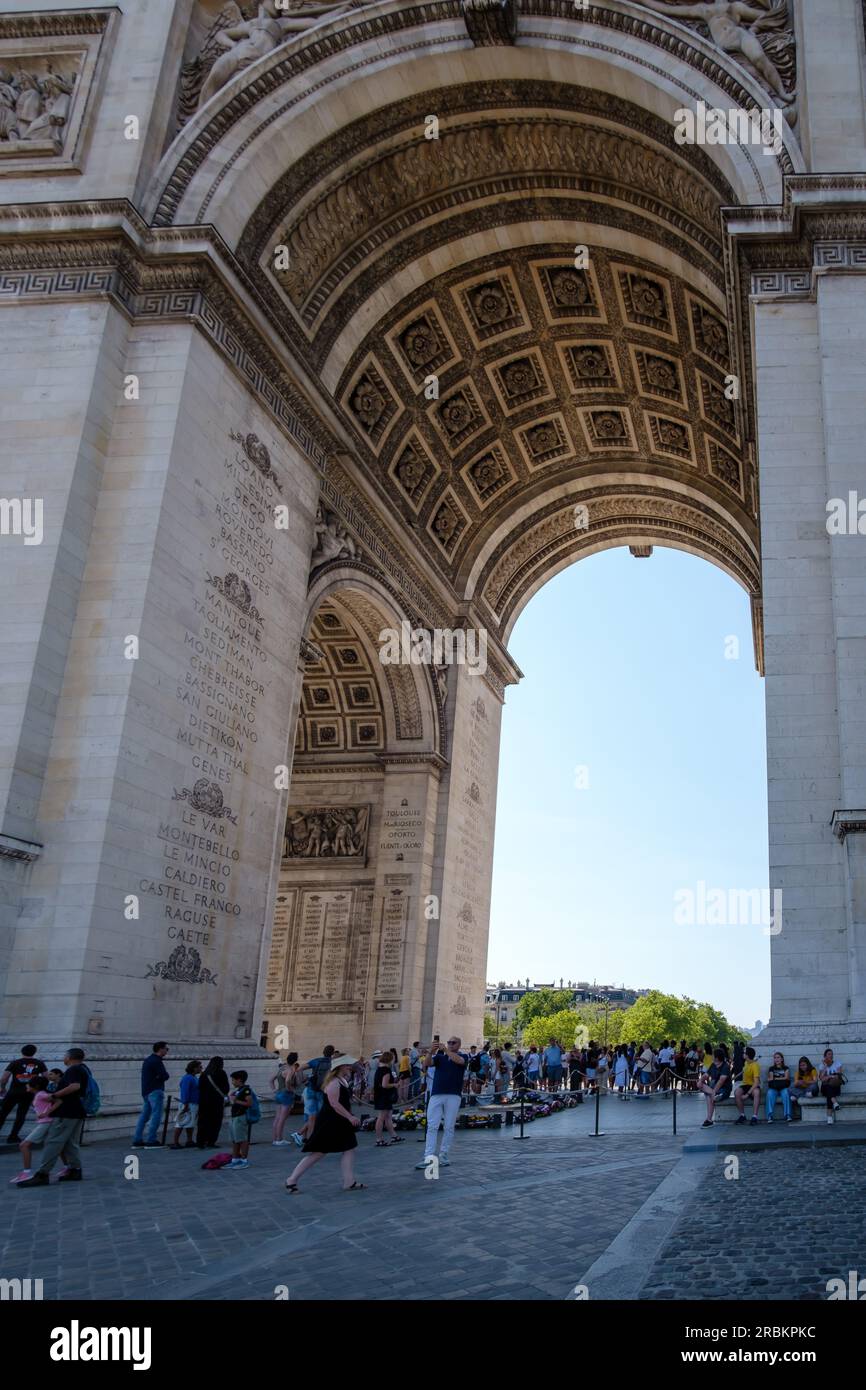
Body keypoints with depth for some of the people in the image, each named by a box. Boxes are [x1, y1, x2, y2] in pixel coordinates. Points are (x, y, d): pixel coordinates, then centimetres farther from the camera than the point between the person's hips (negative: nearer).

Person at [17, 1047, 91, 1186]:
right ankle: (75, 1170, 10)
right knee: (71, 1143, 12)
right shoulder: (83, 1070, 18)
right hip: (78, 1113, 10)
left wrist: (54, 1095, -22)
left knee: (53, 1142, -10)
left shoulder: (73, 1070, -12)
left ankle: (42, 1174, -13)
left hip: (66, 1113, -10)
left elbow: (74, 1086, -28)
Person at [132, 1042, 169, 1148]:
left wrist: (157, 1077, -3)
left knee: (144, 1115, 12)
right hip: (155, 1091, -10)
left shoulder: (147, 1060, 17)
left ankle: (137, 1141, 13)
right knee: (156, 1115, -6)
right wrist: (159, 1077, 0)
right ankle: (151, 1140, -8)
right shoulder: (157, 1061, -14)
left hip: (146, 1092, 10)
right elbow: (165, 1076, -17)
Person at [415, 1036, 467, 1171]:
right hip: (436, 1095, 2)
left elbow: (458, 1060, -16)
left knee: (449, 1127, 2)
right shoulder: (439, 1057, 14)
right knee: (432, 1127, -4)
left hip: (453, 1096, -2)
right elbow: (428, 1063, -4)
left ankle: (444, 1156, 10)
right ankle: (428, 1157, -7)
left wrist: (445, 1049, -20)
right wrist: (431, 1052, -22)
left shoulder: (463, 1056, 7)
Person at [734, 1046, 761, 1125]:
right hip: (745, 1085, 6)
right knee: (737, 1092, -29)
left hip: (753, 1086, -6)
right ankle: (742, 1115, -18)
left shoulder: (755, 1065, -18)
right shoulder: (746, 1063, 5)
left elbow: (756, 1082, -26)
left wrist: (747, 1094, -31)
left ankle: (754, 1117, -39)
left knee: (757, 1092, -41)